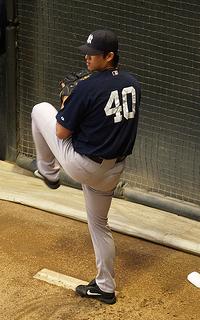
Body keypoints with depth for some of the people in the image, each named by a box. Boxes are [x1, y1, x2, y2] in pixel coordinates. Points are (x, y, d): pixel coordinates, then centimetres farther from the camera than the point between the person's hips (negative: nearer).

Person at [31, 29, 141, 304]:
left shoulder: (87, 88, -21)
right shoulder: (133, 84, 1)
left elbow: (62, 132, -14)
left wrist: (66, 107, 6)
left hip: (82, 165, -6)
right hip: (113, 170, 6)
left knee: (40, 110, 12)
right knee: (99, 224, 24)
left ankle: (49, 173, 29)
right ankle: (105, 287, 29)